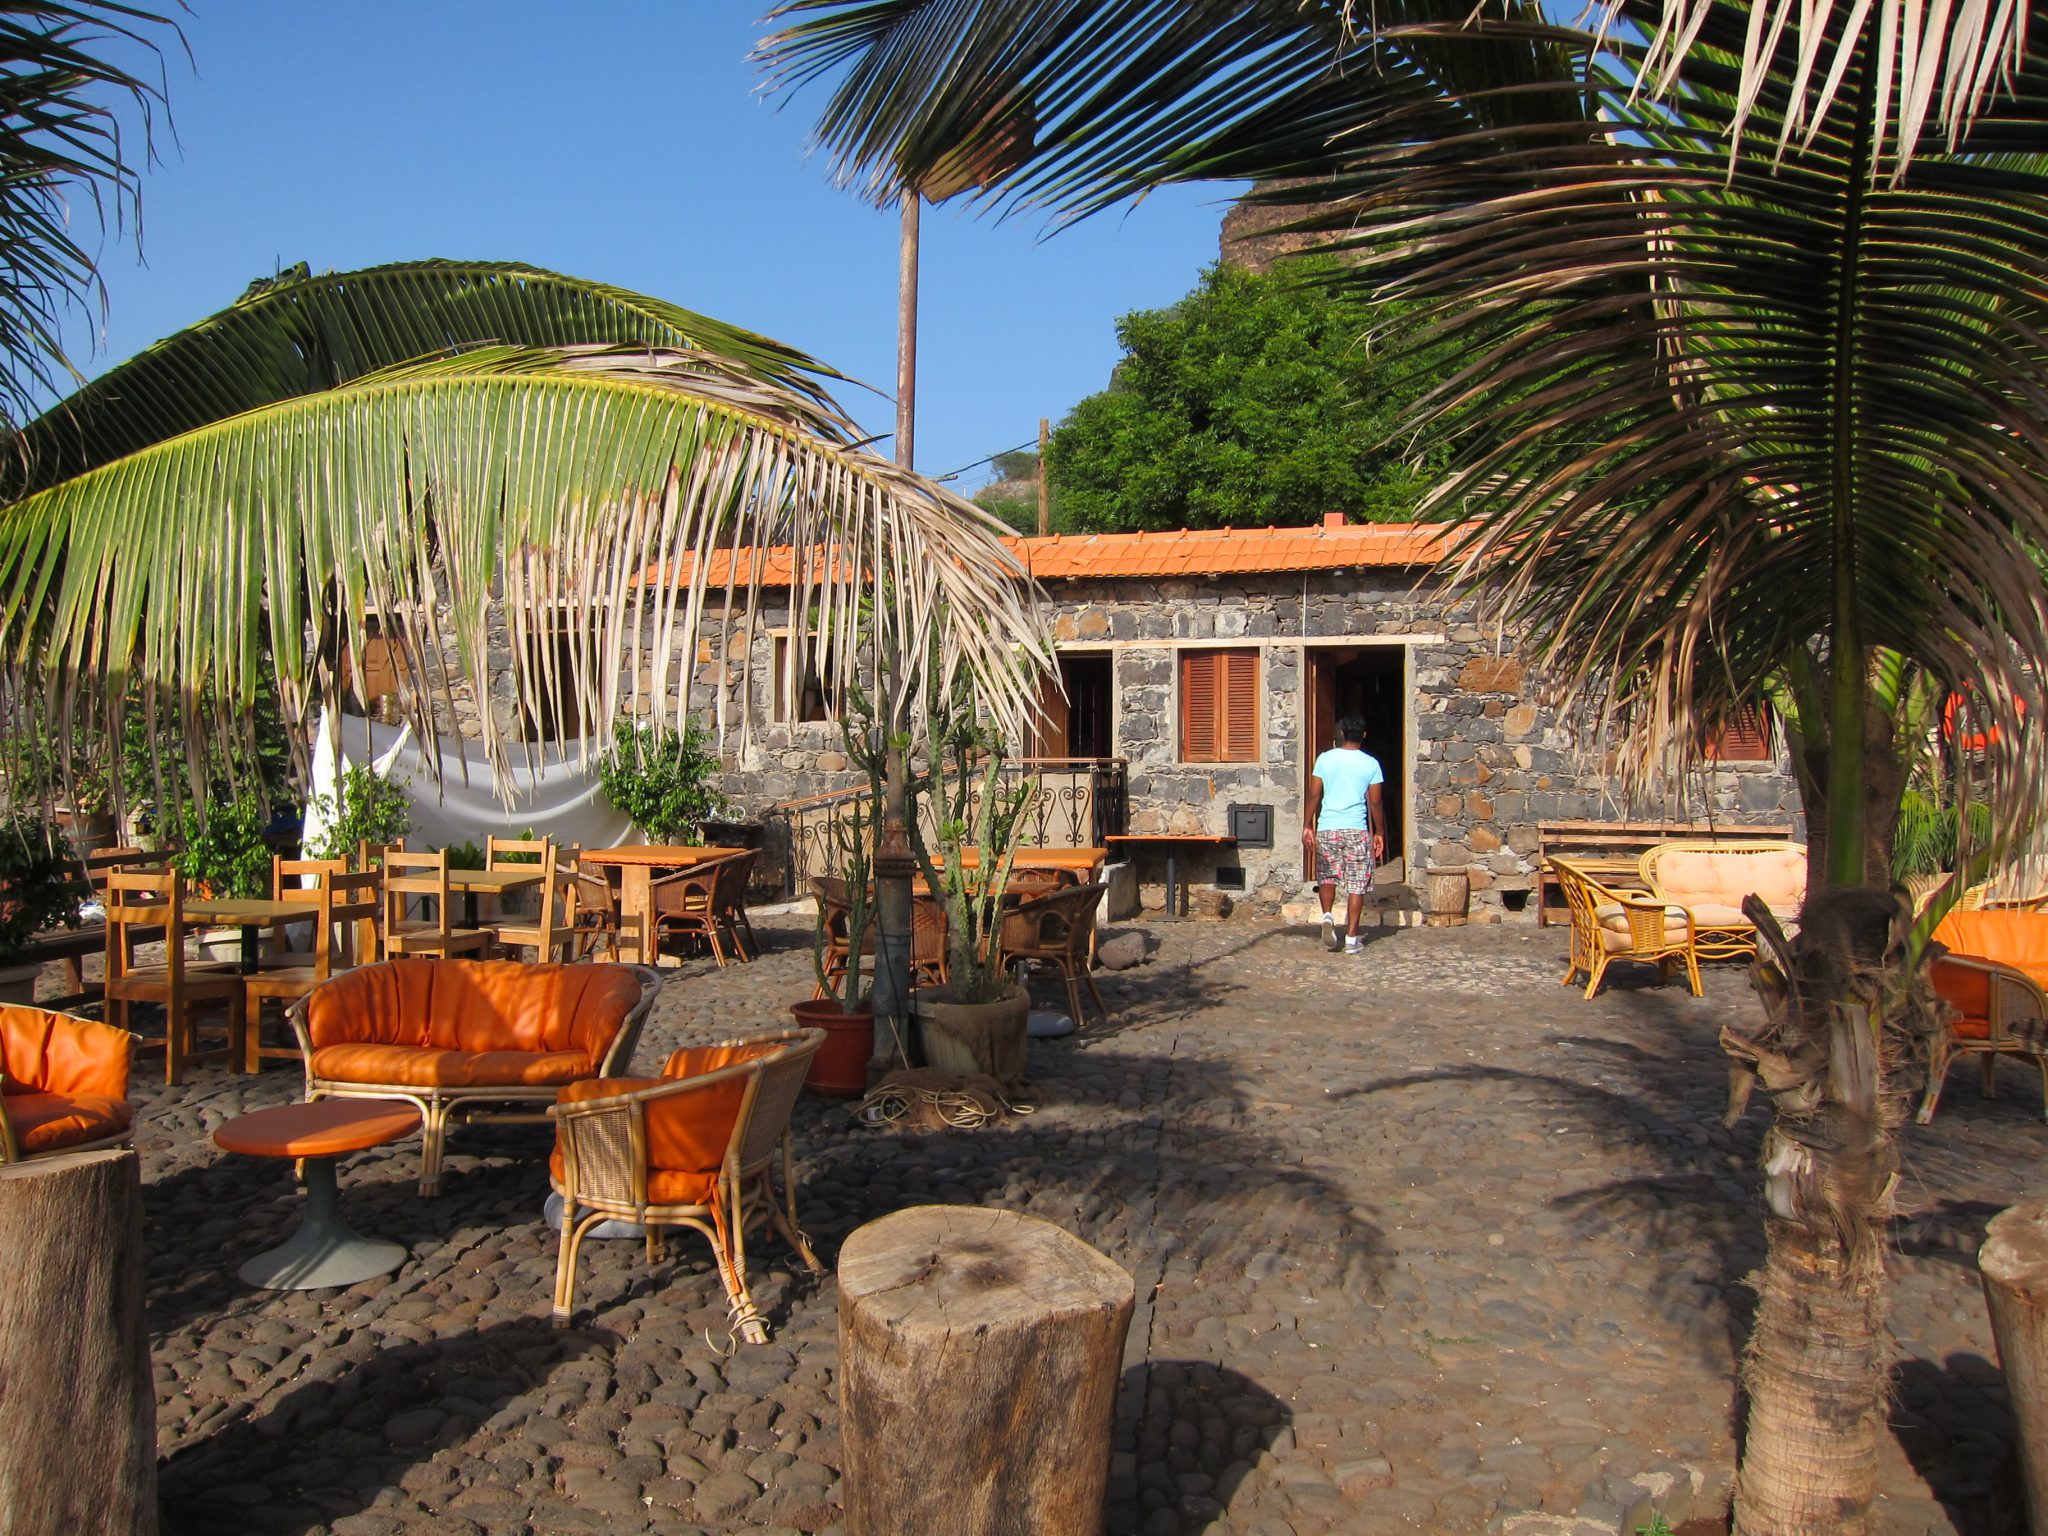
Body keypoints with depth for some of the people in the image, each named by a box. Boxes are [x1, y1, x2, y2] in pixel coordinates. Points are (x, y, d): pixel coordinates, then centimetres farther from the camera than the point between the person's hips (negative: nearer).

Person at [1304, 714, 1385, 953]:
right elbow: (1375, 802, 1)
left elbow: (1314, 795, 0)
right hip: (1357, 830, -1)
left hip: (1327, 828, 1)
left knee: (1327, 877, 18)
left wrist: (1307, 826, 7)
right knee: (1356, 885, 4)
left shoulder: (1325, 759, 1)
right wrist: (1379, 833, 11)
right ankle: (1351, 938, 4)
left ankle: (1327, 916, -6)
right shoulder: (1370, 763, 0)